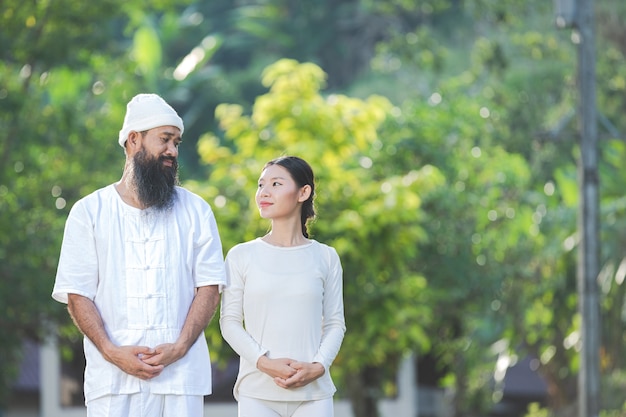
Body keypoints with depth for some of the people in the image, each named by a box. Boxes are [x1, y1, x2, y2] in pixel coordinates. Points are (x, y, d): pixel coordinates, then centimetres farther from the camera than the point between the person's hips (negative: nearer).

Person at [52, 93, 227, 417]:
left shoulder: (195, 211, 12)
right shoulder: (89, 212, 8)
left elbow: (209, 287, 5)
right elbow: (76, 295, 2)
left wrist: (179, 348, -9)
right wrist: (111, 351, -12)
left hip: (181, 375, 1)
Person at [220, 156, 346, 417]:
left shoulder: (325, 258, 8)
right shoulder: (241, 256, 6)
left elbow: (335, 323, 7)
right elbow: (230, 322, 3)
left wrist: (317, 366, -11)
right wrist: (265, 363, -13)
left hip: (313, 394, 1)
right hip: (257, 393, -1)